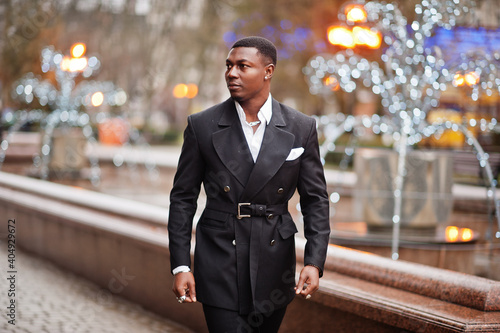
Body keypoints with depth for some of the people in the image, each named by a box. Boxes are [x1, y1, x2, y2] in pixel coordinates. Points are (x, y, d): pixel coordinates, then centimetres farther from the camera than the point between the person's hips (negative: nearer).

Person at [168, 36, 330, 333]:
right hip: (220, 264, -2)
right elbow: (183, 199, 2)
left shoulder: (301, 128, 0)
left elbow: (315, 199, 3)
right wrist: (181, 266, -4)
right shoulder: (203, 126, -2)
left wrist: (314, 263, -8)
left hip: (274, 267, 2)